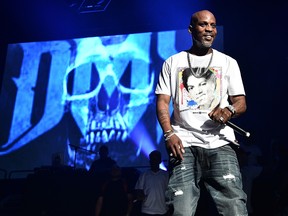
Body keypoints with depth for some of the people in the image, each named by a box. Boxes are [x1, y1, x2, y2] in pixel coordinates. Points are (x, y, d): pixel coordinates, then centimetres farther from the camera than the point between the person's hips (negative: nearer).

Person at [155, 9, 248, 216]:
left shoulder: (228, 62, 15)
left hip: (220, 142, 1)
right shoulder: (173, 62, 14)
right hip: (184, 143, 0)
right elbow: (162, 101, 8)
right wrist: (169, 134, -9)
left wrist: (229, 110, -14)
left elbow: (241, 102, 11)